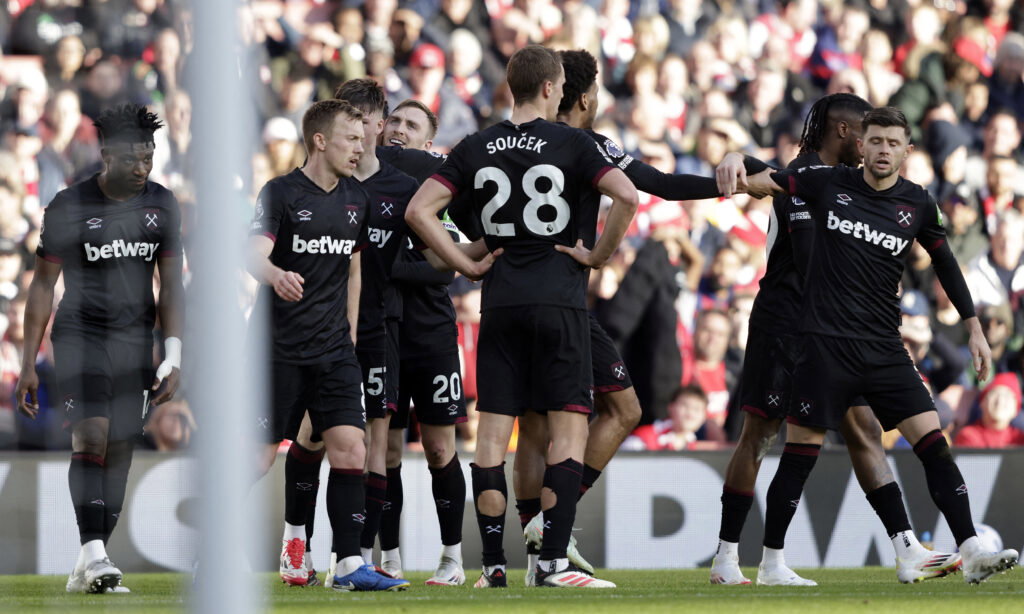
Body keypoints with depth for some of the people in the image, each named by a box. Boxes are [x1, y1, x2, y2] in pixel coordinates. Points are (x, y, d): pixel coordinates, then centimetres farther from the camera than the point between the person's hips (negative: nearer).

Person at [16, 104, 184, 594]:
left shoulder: (162, 205, 5)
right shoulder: (70, 206, -6)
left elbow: (171, 285, 12)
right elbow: (43, 284, 0)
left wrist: (173, 355, 3)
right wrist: (28, 363, -3)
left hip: (135, 343, 4)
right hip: (79, 336, -4)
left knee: (119, 452, 0)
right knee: (91, 438, -20)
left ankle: (87, 571, 5)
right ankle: (93, 553, -28)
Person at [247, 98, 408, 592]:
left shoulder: (356, 199, 11)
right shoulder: (281, 193, -7)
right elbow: (255, 254, -20)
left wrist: (349, 335, 15)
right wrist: (276, 274, -38)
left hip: (333, 350, 5)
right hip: (279, 348, -5)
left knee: (349, 449, -6)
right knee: (259, 455, -3)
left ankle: (348, 565, -5)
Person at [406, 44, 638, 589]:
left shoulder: (475, 149, 7)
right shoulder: (571, 143, -3)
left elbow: (418, 211, 2)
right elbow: (626, 197, -16)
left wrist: (468, 266, 6)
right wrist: (599, 254, -3)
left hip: (500, 301, 3)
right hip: (560, 300, -3)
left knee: (492, 431, 4)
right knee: (569, 426, 0)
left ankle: (493, 565, 2)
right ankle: (552, 562, -8)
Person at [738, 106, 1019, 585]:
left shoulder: (917, 204, 5)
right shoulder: (829, 183, -1)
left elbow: (945, 263, 17)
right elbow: (765, 182, 6)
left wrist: (974, 329, 17)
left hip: (885, 348, 2)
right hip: (826, 343, -2)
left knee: (934, 444, -7)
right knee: (800, 454, -1)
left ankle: (971, 553, -8)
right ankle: (770, 561, 12)